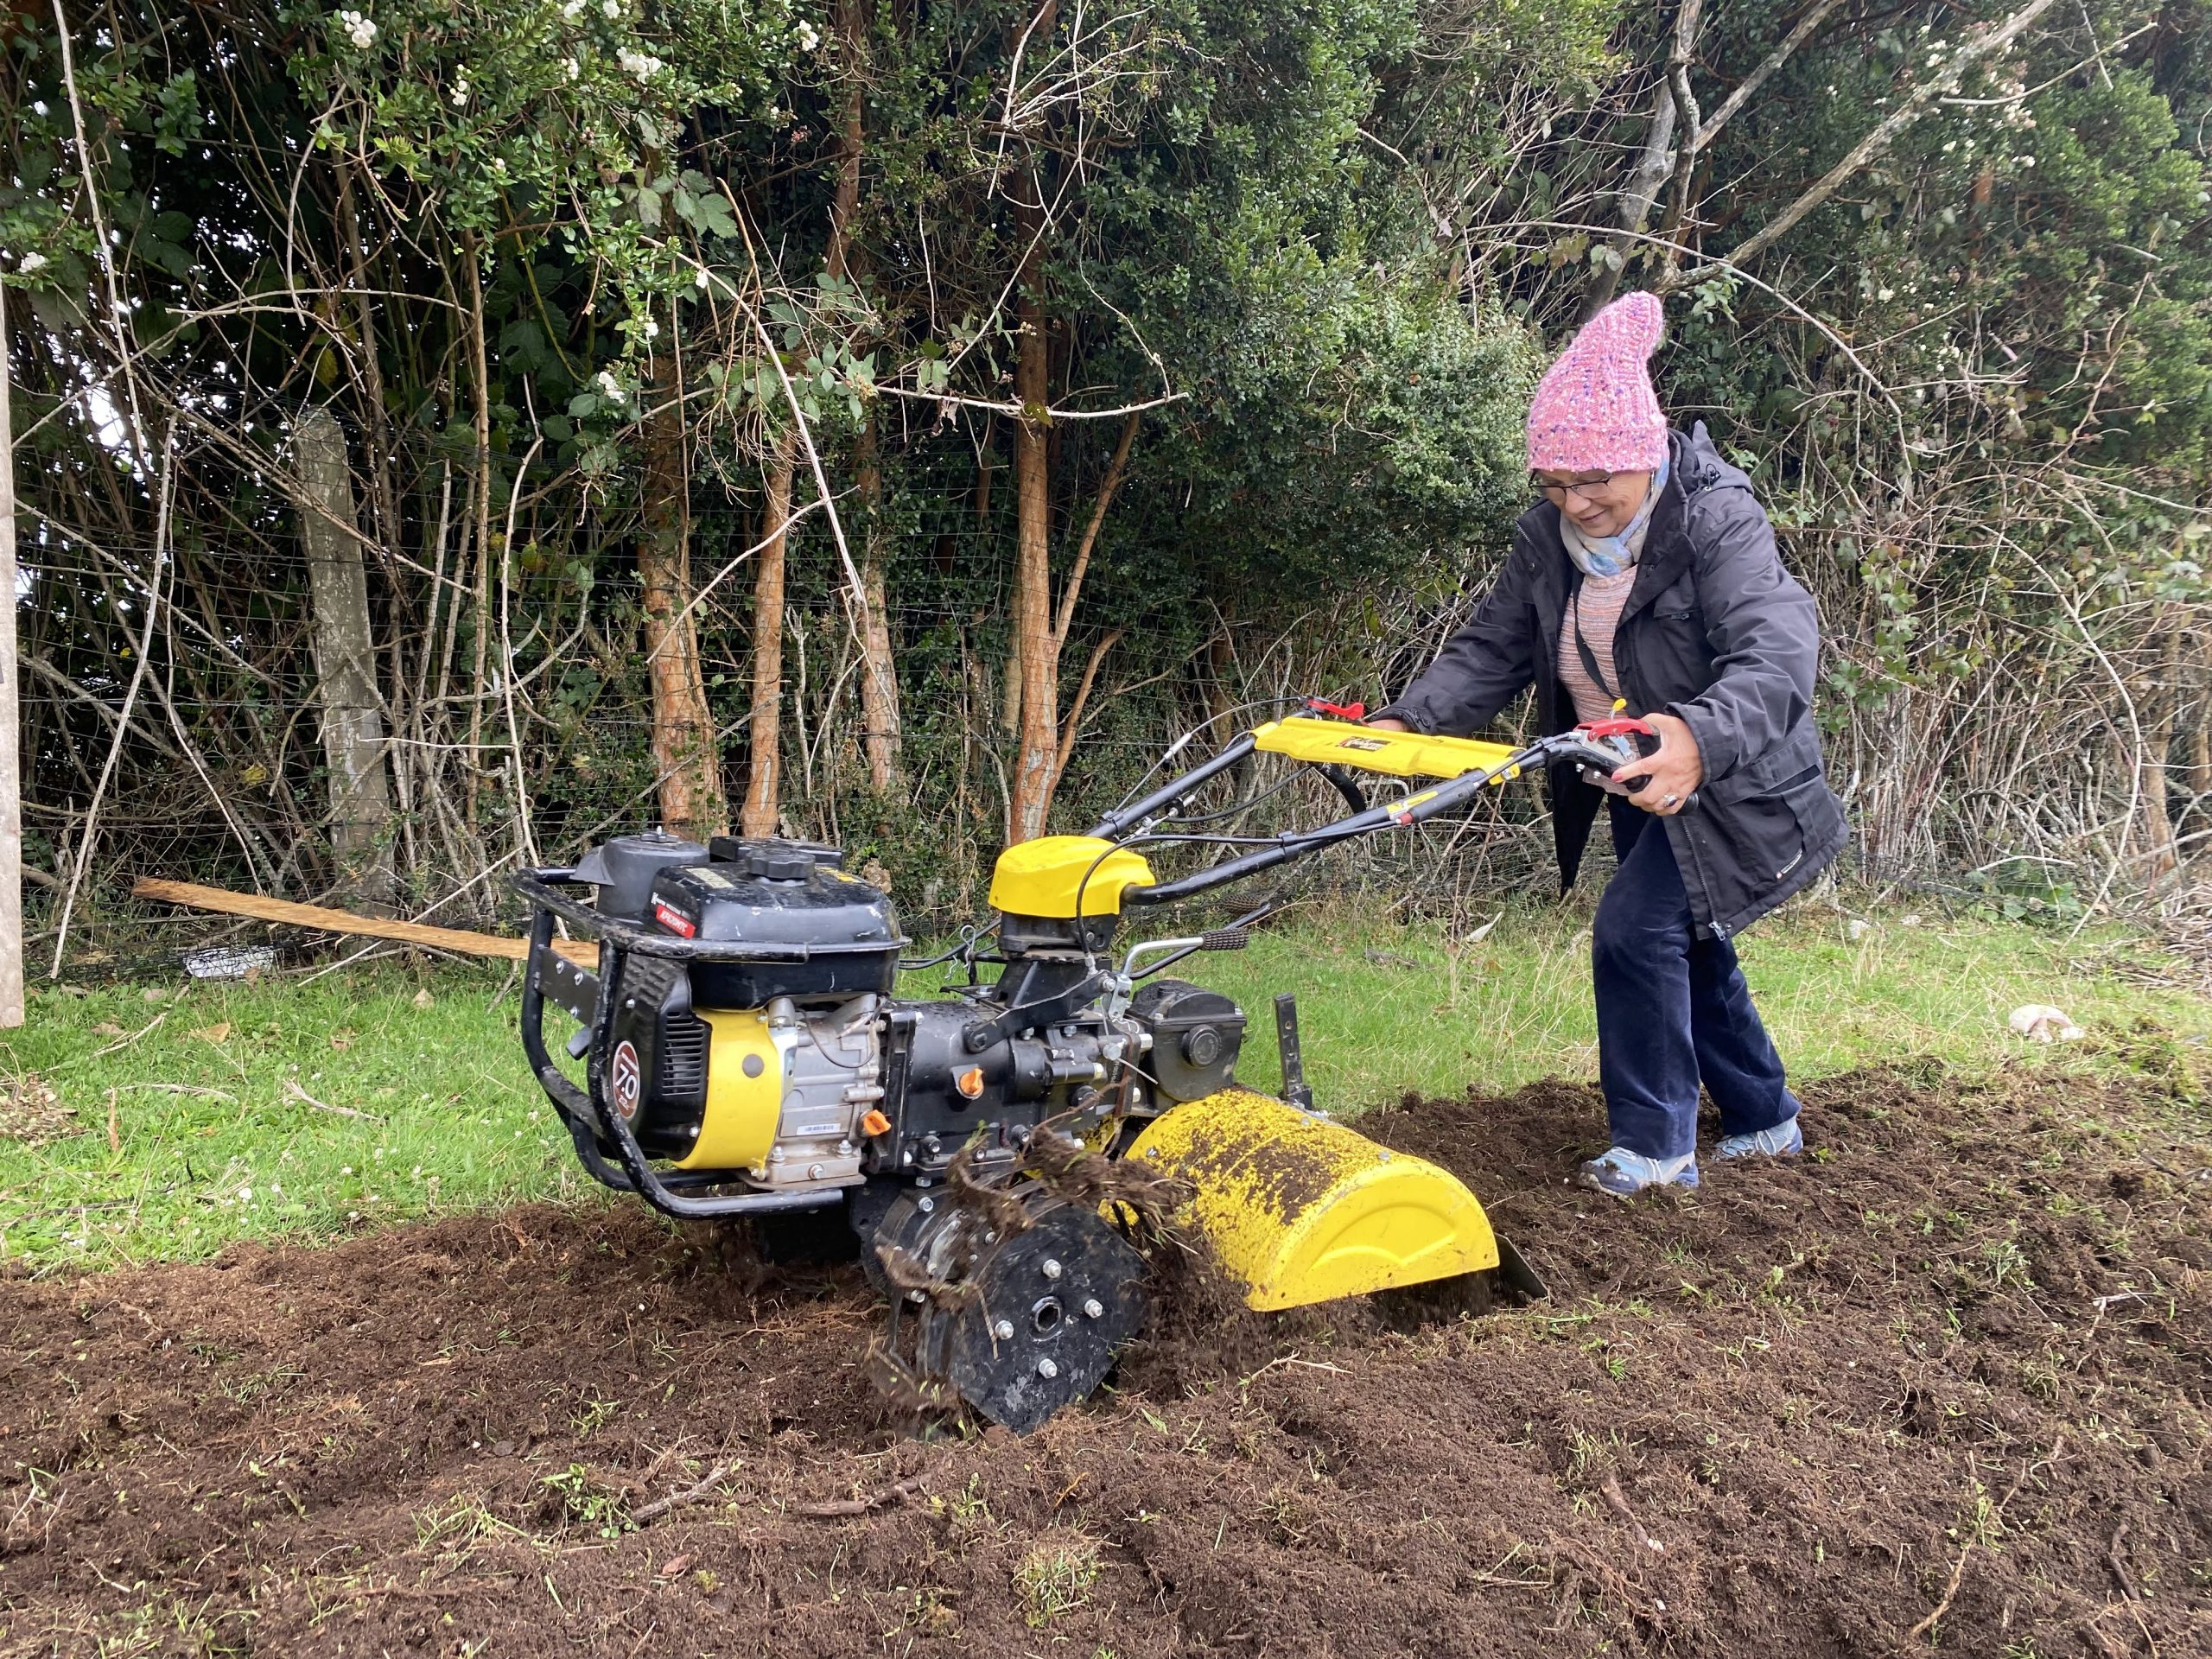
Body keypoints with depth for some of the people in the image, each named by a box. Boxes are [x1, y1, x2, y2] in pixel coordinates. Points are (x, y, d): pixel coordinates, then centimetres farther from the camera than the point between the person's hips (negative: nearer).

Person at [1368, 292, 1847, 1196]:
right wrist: (1406, 721, -24)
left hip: (1726, 782, -8)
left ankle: (1652, 1148, -4)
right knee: (1687, 949, 18)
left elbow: (1775, 656, -40)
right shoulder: (1548, 537, -6)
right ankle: (1764, 1121, 40)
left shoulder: (1716, 522, -27)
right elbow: (1491, 649, -6)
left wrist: (1700, 736, -60)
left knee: (1636, 926, -20)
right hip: (1632, 785, 8)